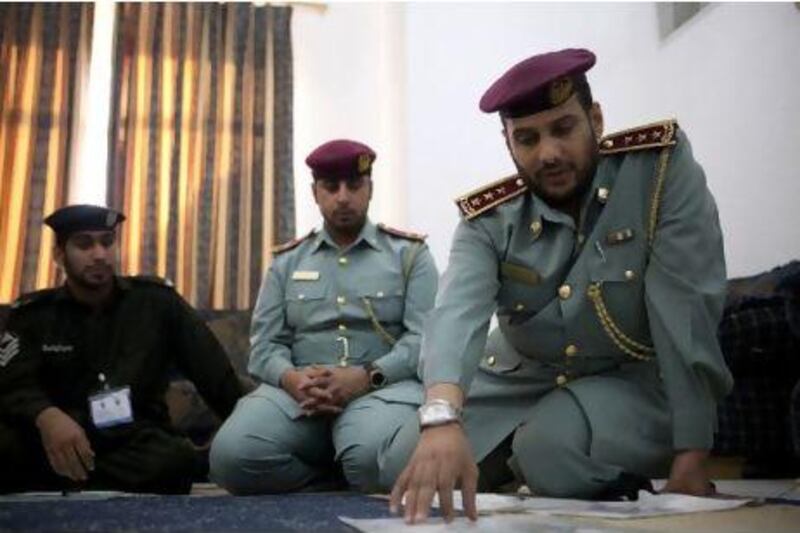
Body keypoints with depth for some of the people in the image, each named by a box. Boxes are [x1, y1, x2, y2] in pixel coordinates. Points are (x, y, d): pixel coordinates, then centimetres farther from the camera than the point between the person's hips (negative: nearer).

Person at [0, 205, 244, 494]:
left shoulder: (156, 300, 5)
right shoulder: (32, 313, 9)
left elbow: (214, 371, 1)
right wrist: (47, 416, -30)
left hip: (135, 439, 2)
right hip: (57, 439, -1)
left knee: (178, 460, -35)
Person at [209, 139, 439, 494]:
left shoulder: (409, 253, 10)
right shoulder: (287, 261, 19)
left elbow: (426, 338, -2)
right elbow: (265, 346, 10)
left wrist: (367, 377, -19)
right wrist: (291, 379, -14)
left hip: (384, 385, -2)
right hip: (300, 390, 3)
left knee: (374, 456, -38)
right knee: (232, 453, -27)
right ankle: (349, 489, -6)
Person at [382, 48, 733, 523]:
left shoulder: (663, 165, -18)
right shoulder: (489, 220, -13)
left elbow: (685, 307, -22)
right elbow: (458, 313, -31)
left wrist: (691, 455, -25)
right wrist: (442, 420, -52)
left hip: (633, 379, -3)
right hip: (519, 379, 4)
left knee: (551, 450, -34)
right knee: (406, 470, -7)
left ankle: (615, 486, 1)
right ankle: (516, 461, 20)